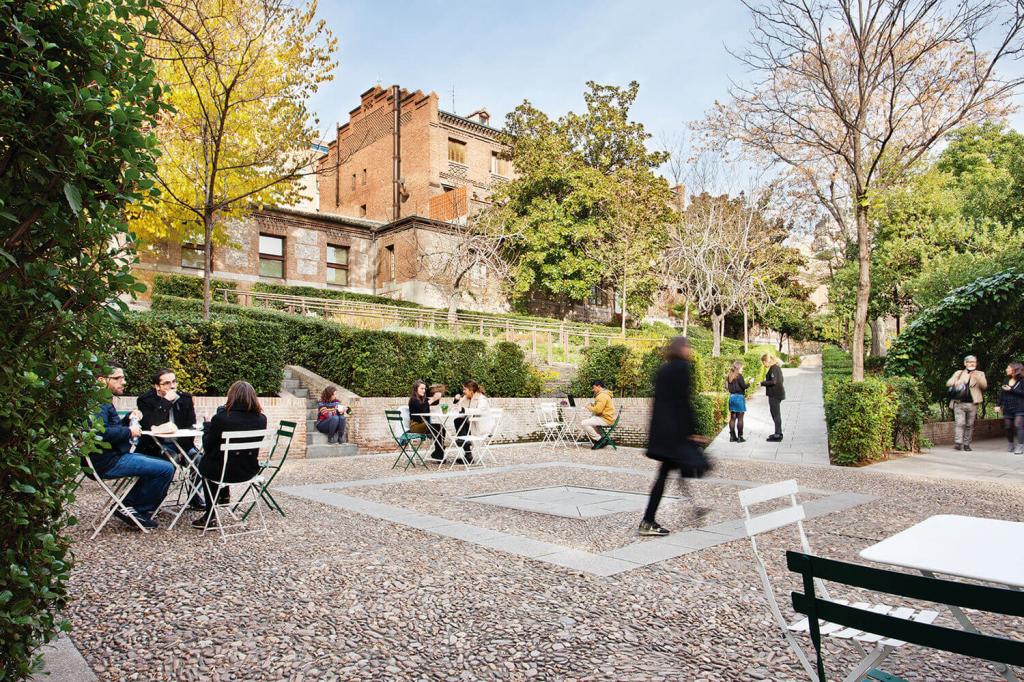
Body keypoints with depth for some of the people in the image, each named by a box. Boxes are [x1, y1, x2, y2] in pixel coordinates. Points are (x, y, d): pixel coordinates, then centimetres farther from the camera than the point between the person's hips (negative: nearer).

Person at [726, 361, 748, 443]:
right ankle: (739, 437, 2)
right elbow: (744, 386, -14)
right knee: (740, 418, 0)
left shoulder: (729, 376, 9)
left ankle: (732, 436, 12)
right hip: (739, 397, -7)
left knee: (732, 417, 10)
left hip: (731, 397, 7)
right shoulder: (739, 376, -12)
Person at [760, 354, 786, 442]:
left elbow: (773, 381, -25)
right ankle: (778, 433, 28)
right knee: (776, 414, 19)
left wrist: (763, 383, -14)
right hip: (778, 393, 10)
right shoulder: (777, 367, 13)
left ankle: (778, 435, 0)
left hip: (774, 395, -10)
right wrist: (766, 382, 15)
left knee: (776, 414, -4)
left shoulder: (773, 368, -17)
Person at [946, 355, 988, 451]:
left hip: (972, 404, 0)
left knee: (969, 425, 4)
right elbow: (948, 383, 10)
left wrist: (977, 377, -21)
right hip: (959, 403, 0)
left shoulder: (980, 374, 12)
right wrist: (955, 383, -12)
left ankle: (966, 444, 10)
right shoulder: (958, 373, 15)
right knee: (960, 423, -10)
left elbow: (984, 385, -2)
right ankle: (958, 443, -15)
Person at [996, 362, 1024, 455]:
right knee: (1008, 427, 7)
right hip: (1007, 408, 5)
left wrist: (1011, 390, -14)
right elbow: (1001, 393, 14)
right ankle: (1010, 445, 19)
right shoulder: (1006, 380, 12)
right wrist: (998, 405, 9)